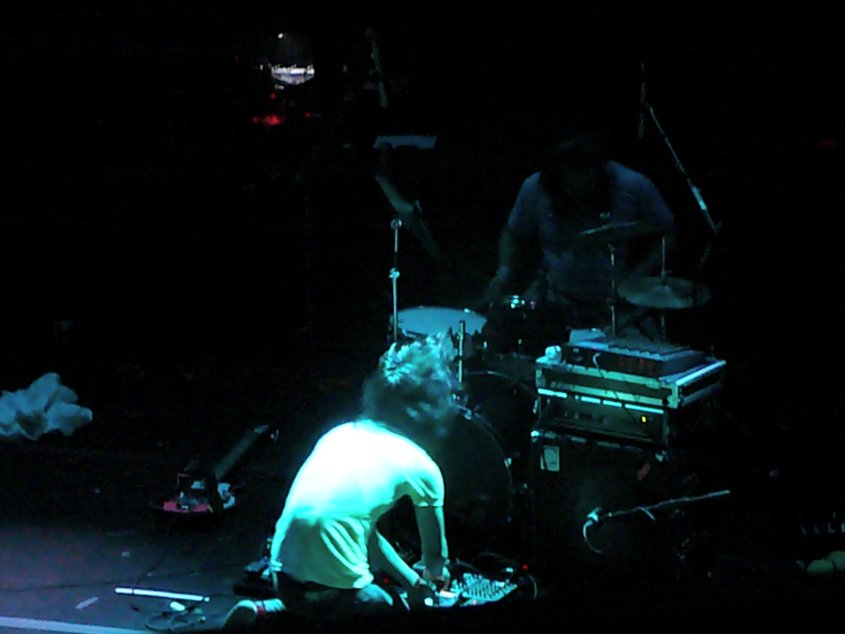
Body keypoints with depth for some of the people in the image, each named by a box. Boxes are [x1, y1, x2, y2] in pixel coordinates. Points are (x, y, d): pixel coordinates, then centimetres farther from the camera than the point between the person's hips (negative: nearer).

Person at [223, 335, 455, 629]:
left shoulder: (342, 431, 14)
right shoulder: (421, 466, -2)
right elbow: (435, 555, 13)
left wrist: (413, 580, 27)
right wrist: (435, 574, 36)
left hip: (283, 573, 8)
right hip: (331, 586, -8)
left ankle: (268, 610, 12)